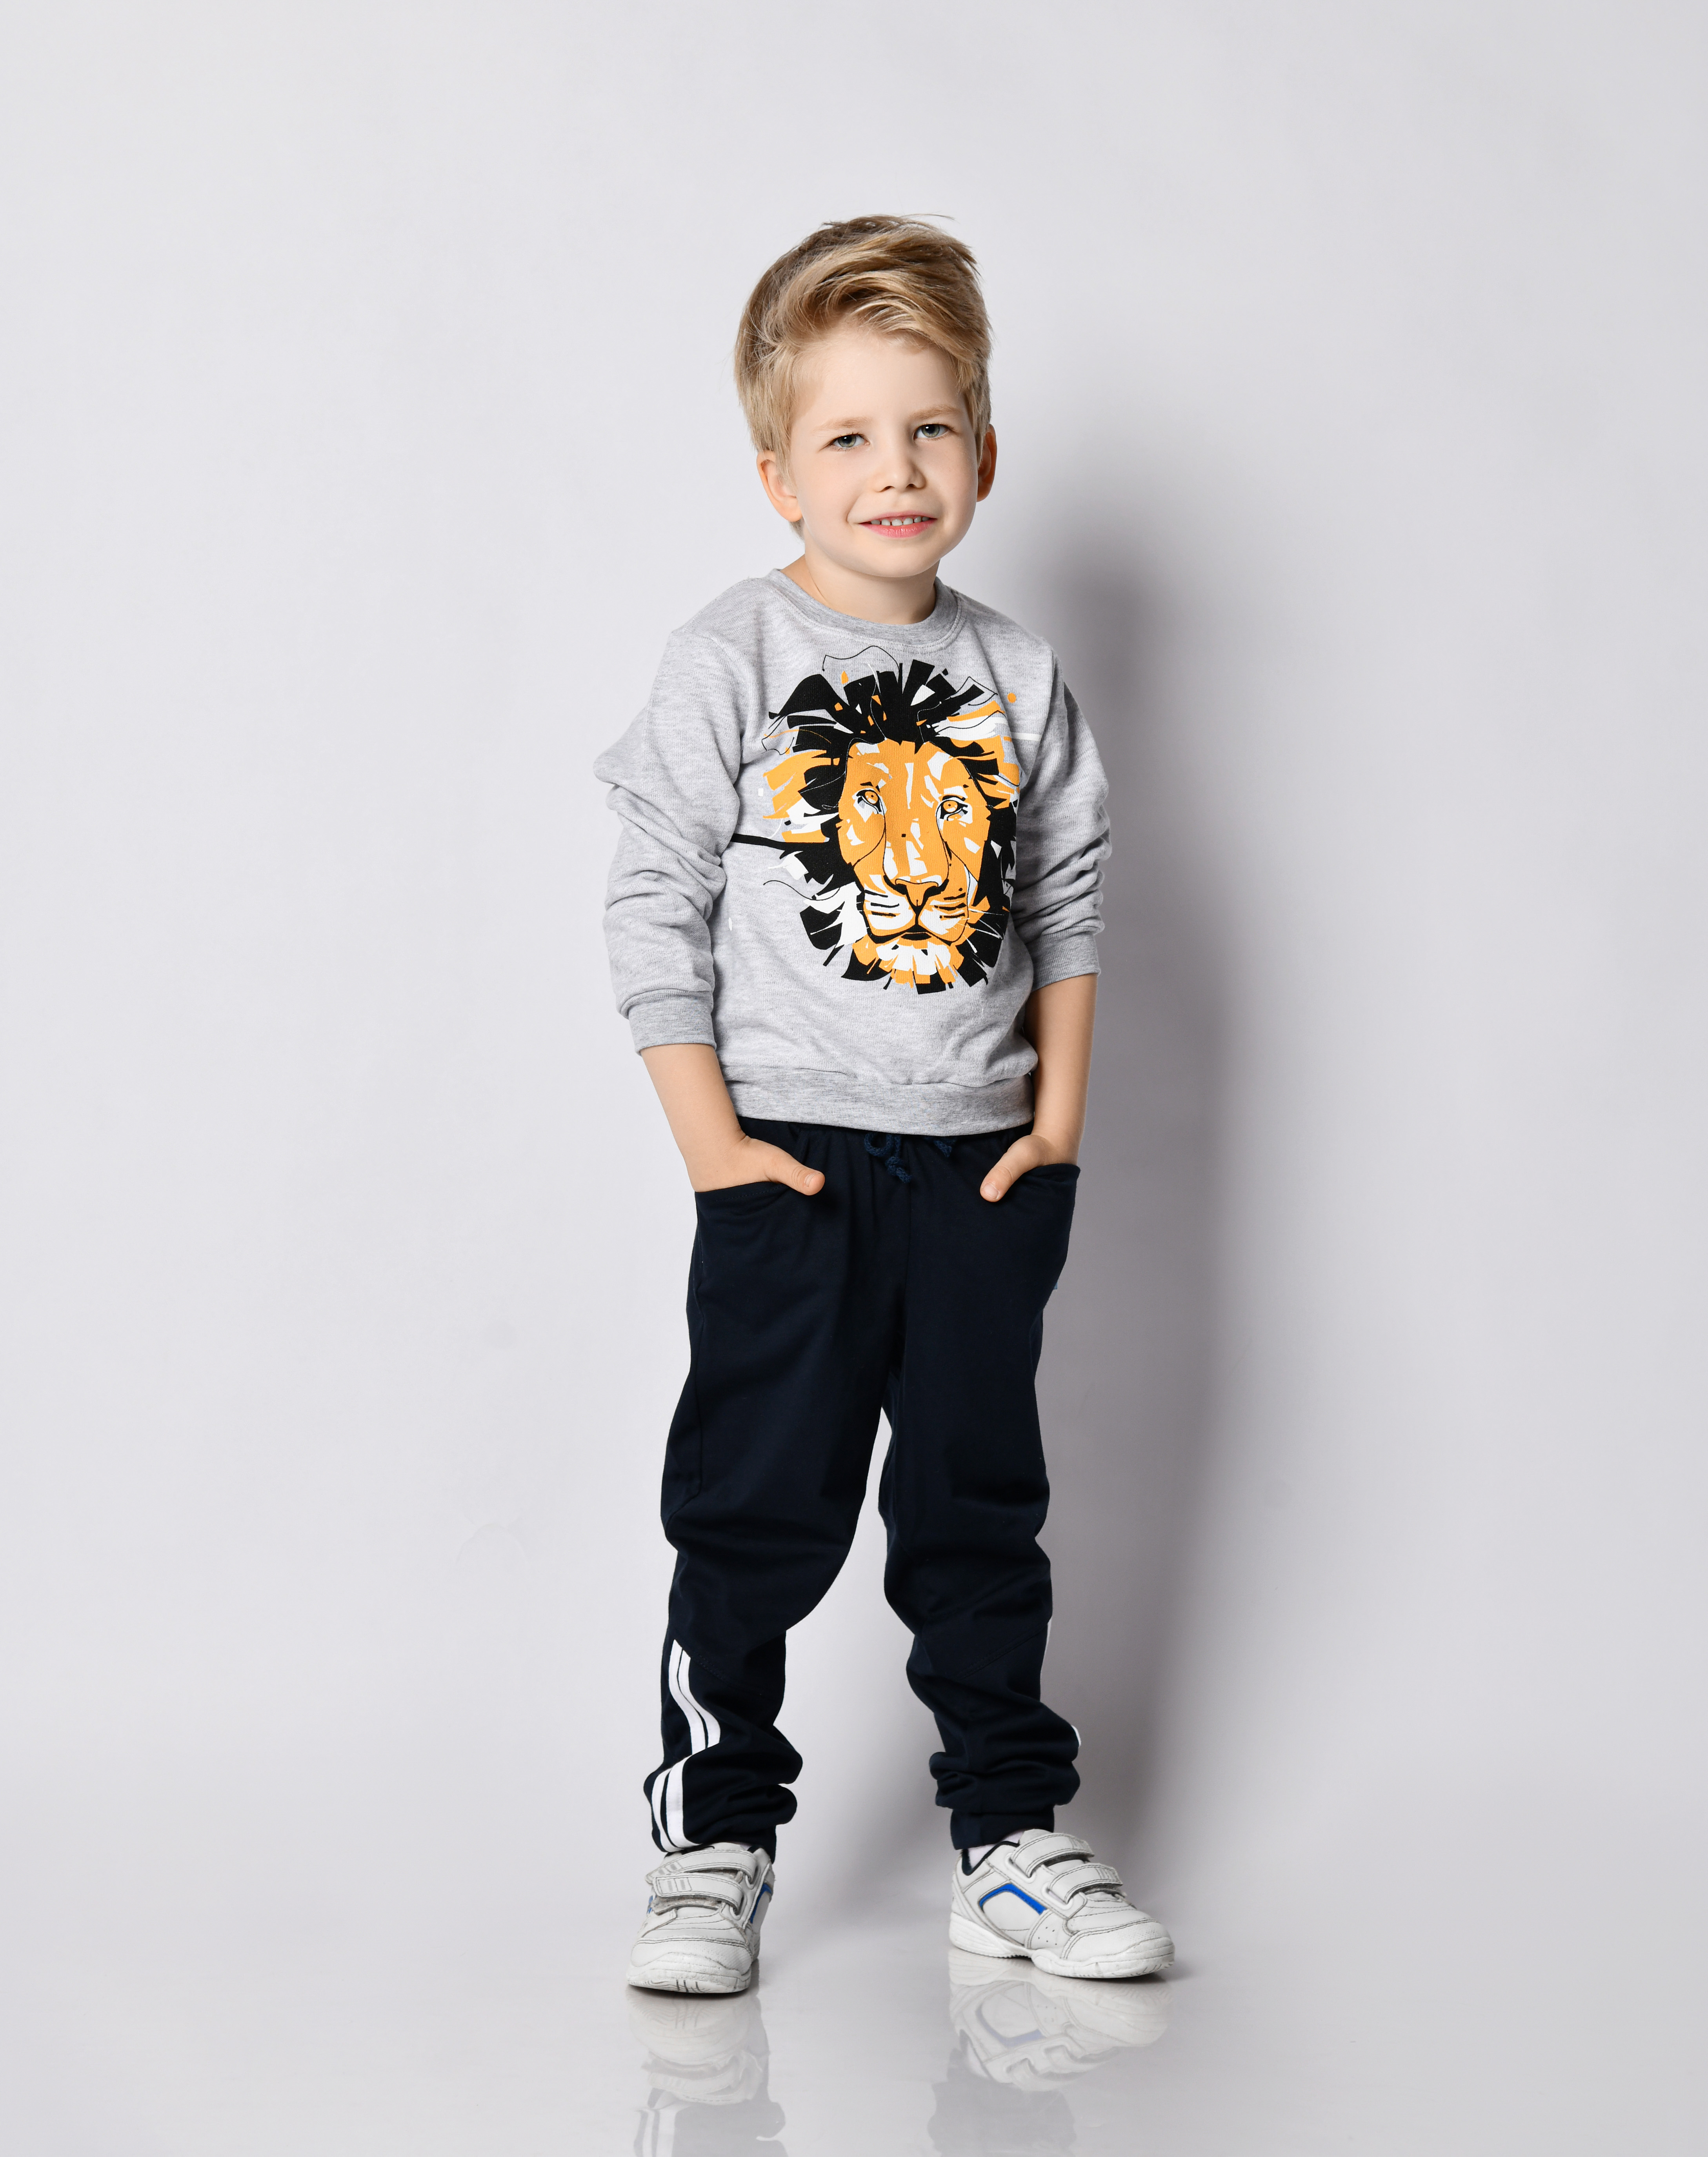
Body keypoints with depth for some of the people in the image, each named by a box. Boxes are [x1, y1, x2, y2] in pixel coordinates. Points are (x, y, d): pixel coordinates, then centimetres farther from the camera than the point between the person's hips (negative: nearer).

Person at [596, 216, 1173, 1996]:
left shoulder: (1015, 679, 6)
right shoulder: (729, 663, -6)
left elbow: (1067, 895, 12)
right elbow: (654, 899, -7)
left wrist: (1061, 1108, 5)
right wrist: (707, 1135, -10)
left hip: (982, 1166, 4)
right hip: (793, 1164, -3)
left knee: (980, 1511, 11)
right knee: (760, 1511, 1)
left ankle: (1012, 1843, 21)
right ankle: (713, 1838, 16)